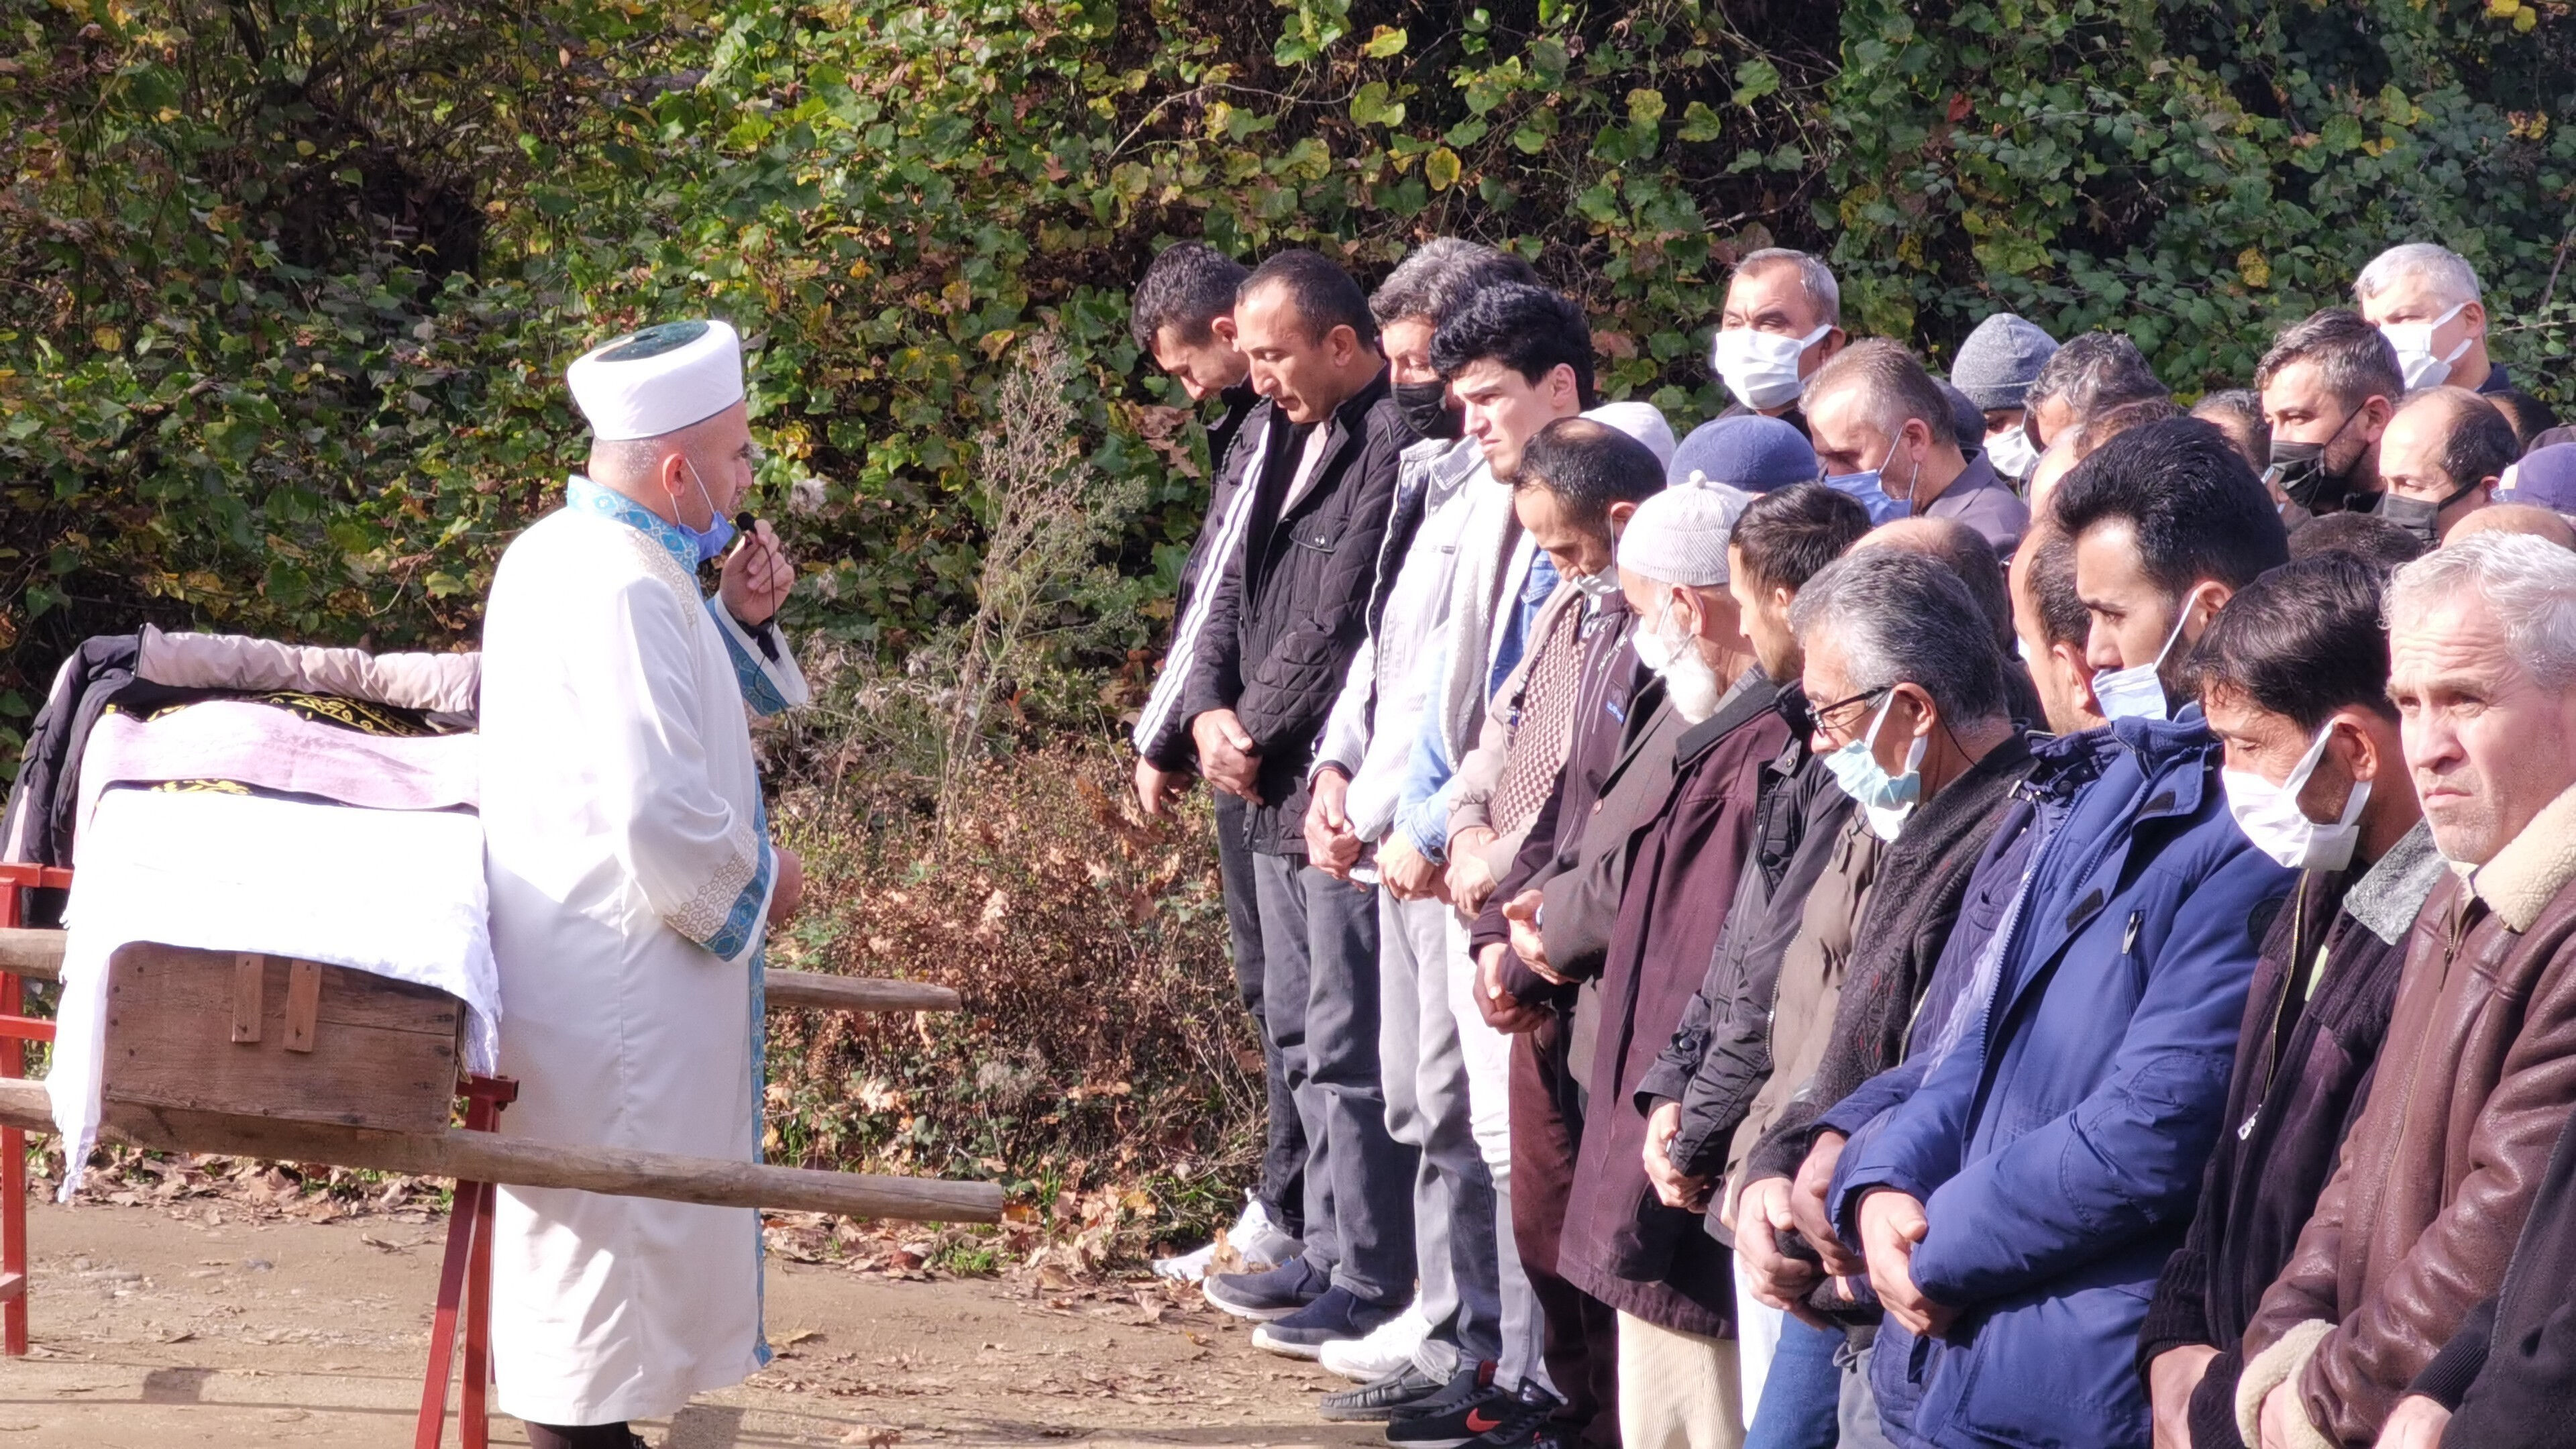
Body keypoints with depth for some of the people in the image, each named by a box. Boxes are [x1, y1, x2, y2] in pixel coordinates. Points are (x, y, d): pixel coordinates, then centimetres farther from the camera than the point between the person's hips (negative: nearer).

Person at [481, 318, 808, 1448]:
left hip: (564, 962, 10)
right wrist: (760, 880, -11)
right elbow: (658, 812, -28)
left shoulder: (555, 554, 9)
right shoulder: (624, 590, -23)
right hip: (618, 977, -10)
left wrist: (736, 621, 6)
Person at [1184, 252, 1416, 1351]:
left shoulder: (1392, 446, -17)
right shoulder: (1270, 435, 14)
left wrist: (1254, 728, -8)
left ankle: (1369, 1281, 0)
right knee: (1301, 1031, 16)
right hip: (1277, 788, 10)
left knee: (1349, 1042, -6)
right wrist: (1210, 711, 1)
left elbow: (1337, 621, -18)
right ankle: (1326, 1252, 26)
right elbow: (1228, 590, 18)